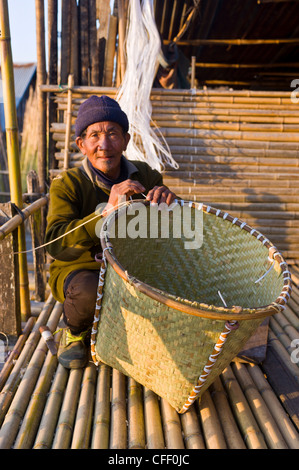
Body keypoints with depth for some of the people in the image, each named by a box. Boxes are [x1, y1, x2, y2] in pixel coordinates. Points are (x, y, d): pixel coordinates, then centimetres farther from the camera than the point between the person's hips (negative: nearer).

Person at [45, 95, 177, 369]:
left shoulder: (144, 175, -2)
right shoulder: (66, 184, -13)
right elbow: (56, 245, -26)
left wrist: (169, 199, -26)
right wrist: (106, 212, -39)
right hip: (78, 271, -3)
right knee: (91, 290, -36)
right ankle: (75, 331, 2)